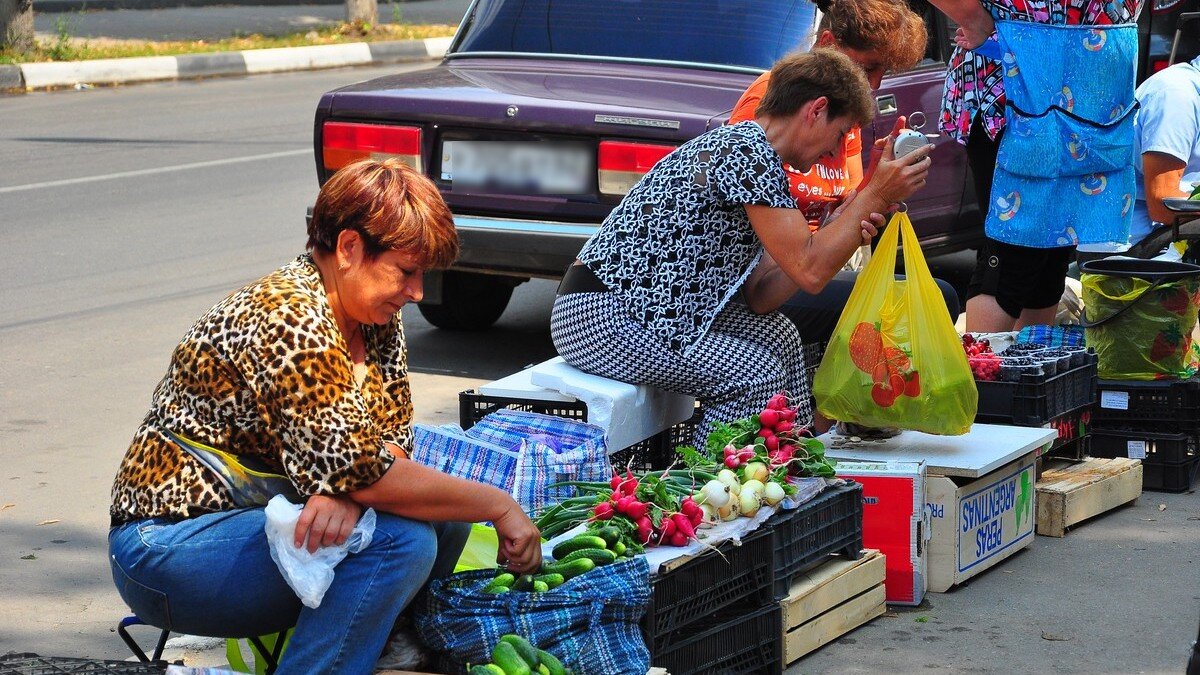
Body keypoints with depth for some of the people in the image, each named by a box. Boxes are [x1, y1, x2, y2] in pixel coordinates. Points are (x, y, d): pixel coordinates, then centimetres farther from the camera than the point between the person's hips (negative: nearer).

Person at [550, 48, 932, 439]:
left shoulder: (753, 149, 15)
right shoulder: (749, 150, -16)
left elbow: (758, 297, 10)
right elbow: (809, 272, -20)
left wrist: (847, 232, 5)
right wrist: (875, 195, -13)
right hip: (599, 319, -11)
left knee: (779, 338, 14)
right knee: (756, 374, -15)